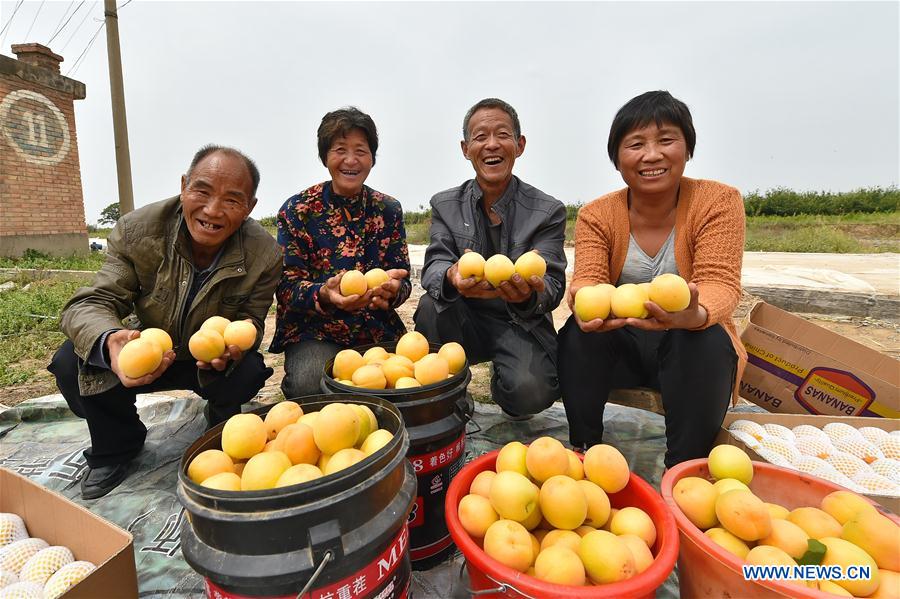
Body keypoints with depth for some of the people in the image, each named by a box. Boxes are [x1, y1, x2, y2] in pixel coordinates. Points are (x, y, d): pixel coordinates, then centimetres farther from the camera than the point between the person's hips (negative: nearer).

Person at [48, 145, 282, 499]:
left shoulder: (264, 256, -23)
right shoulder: (137, 229, -21)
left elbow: (250, 322, -14)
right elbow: (91, 302, -20)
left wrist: (232, 348, -40)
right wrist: (109, 341, -45)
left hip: (215, 363, -1)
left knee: (249, 371, -30)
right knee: (71, 363, -22)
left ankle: (222, 430, 9)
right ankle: (116, 446, 9)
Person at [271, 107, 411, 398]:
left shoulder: (388, 210, 5)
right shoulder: (297, 209, -2)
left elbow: (403, 279, 3)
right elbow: (287, 286, -6)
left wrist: (392, 289, -23)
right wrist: (323, 295, -29)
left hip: (377, 331, 3)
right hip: (314, 331, -2)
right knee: (311, 383, -30)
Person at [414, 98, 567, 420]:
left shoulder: (548, 211, -4)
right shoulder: (445, 205, 2)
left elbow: (552, 284, -12)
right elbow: (433, 266, -10)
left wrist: (529, 293, -39)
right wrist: (452, 276, -36)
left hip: (522, 324, -1)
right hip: (465, 322, 2)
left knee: (531, 391, -27)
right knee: (432, 305, -29)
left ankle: (504, 386, 11)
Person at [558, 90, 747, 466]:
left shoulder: (719, 201, -11)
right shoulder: (597, 215, -7)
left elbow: (719, 282, -21)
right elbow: (588, 279, -18)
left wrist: (696, 315, -46)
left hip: (693, 345, -1)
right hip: (620, 344, 1)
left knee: (707, 341, -32)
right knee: (577, 333, -26)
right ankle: (585, 451, -12)